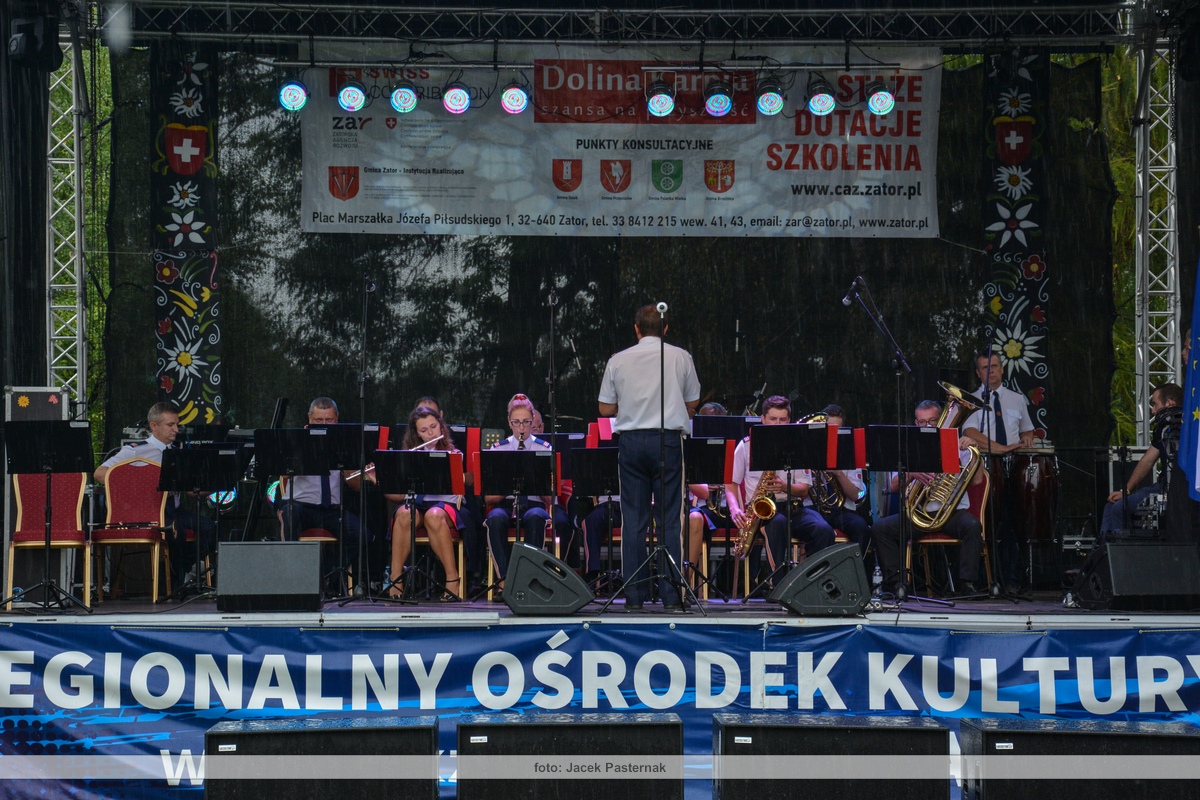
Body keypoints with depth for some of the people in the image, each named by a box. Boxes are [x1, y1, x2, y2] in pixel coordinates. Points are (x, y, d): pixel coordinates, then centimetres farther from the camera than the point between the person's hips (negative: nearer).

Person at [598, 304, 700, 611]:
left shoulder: (618, 361, 3)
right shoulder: (680, 357, 2)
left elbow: (605, 408, 7)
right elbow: (692, 404, 9)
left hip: (631, 442, 1)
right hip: (668, 439, -1)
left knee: (633, 519, 5)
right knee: (669, 519, 2)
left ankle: (634, 596, 4)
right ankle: (671, 595, -2)